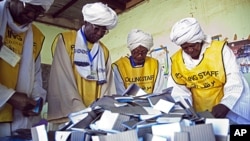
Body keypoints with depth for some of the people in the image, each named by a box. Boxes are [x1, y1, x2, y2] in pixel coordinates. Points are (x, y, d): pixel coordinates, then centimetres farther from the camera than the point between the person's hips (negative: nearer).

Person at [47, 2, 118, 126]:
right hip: (68, 115, -4)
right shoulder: (65, 40, 0)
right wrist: (80, 111, -18)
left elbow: (107, 85, 8)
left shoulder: (104, 51, 15)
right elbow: (63, 80, -10)